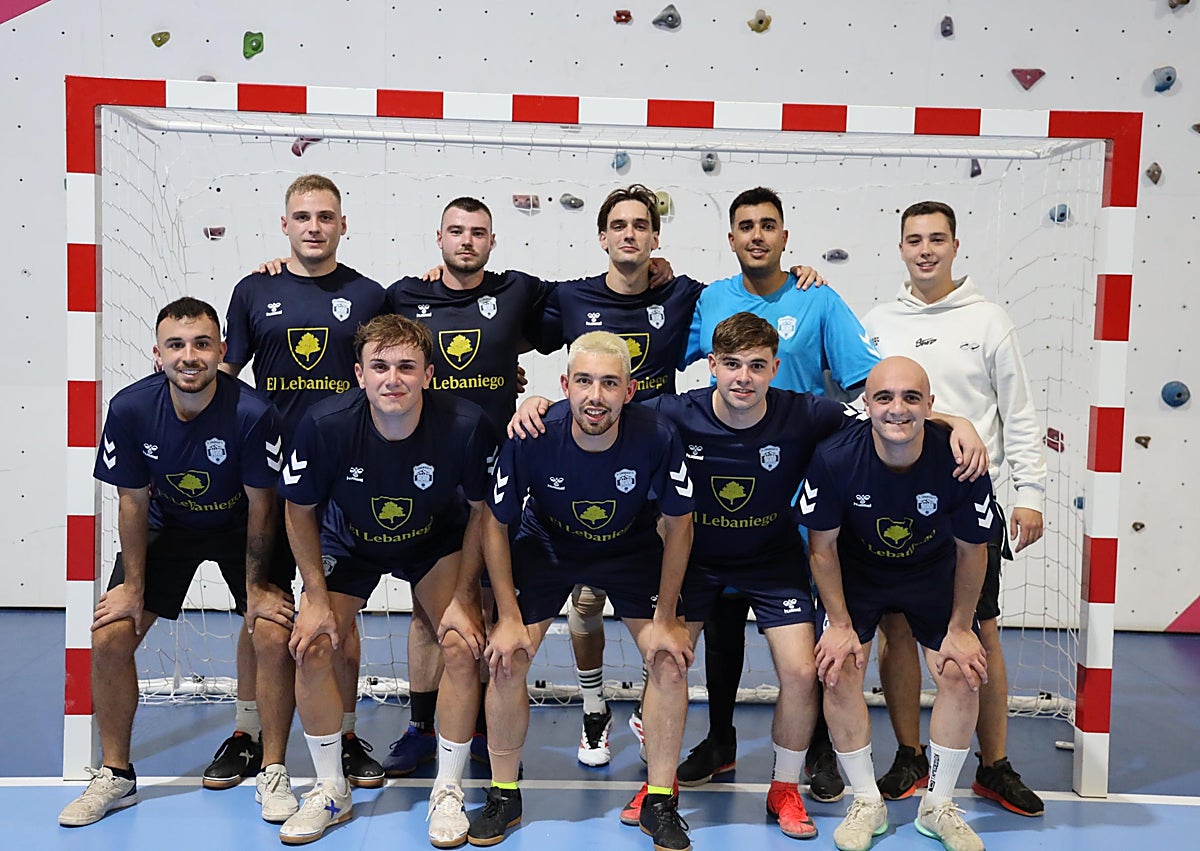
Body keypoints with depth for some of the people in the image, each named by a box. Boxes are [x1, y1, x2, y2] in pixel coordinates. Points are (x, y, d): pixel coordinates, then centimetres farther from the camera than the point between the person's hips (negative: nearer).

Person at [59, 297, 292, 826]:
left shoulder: (252, 413, -30)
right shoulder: (130, 408, -22)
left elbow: (261, 506, -18)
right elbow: (132, 502, -11)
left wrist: (256, 587, -13)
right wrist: (133, 586, -7)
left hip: (239, 530, -2)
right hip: (166, 526, 3)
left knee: (273, 636, -17)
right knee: (109, 636, -7)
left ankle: (273, 774, 3)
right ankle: (115, 776, 14)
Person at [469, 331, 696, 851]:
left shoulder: (657, 438, -30)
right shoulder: (531, 439, -30)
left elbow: (677, 526, -13)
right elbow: (495, 524, -13)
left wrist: (664, 621, -11)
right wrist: (509, 617, -14)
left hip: (631, 549, 0)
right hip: (546, 546, 0)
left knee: (671, 661, -11)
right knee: (506, 660, -10)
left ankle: (660, 803, 9)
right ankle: (503, 795, 13)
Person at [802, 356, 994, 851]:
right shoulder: (835, 458, -29)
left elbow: (971, 550, -11)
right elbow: (822, 545, -14)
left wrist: (960, 629, -5)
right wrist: (840, 624, -11)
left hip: (934, 574, 1)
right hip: (855, 573, 0)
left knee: (961, 676, -8)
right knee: (839, 673, -12)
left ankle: (938, 806, 14)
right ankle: (867, 804, 8)